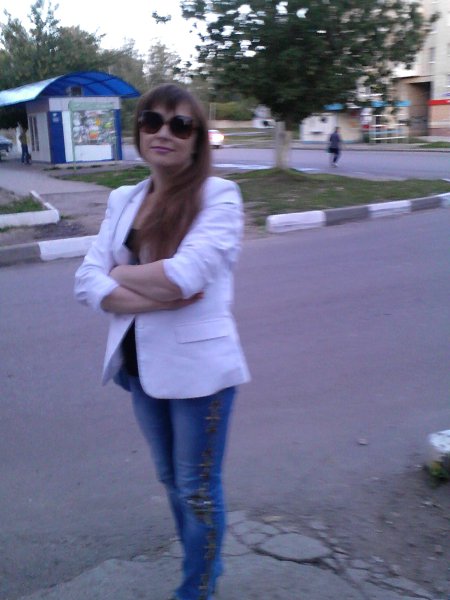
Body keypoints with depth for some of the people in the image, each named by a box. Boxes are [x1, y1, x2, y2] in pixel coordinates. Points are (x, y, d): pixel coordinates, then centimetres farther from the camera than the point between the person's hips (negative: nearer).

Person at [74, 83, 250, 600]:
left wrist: (120, 274, -10)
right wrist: (159, 295, -19)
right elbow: (87, 283, -5)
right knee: (171, 480, 23)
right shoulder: (122, 200, 4)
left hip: (197, 364, -6)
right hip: (140, 362, 6)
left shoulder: (218, 196, -12)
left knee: (197, 487, 12)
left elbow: (184, 275, -26)